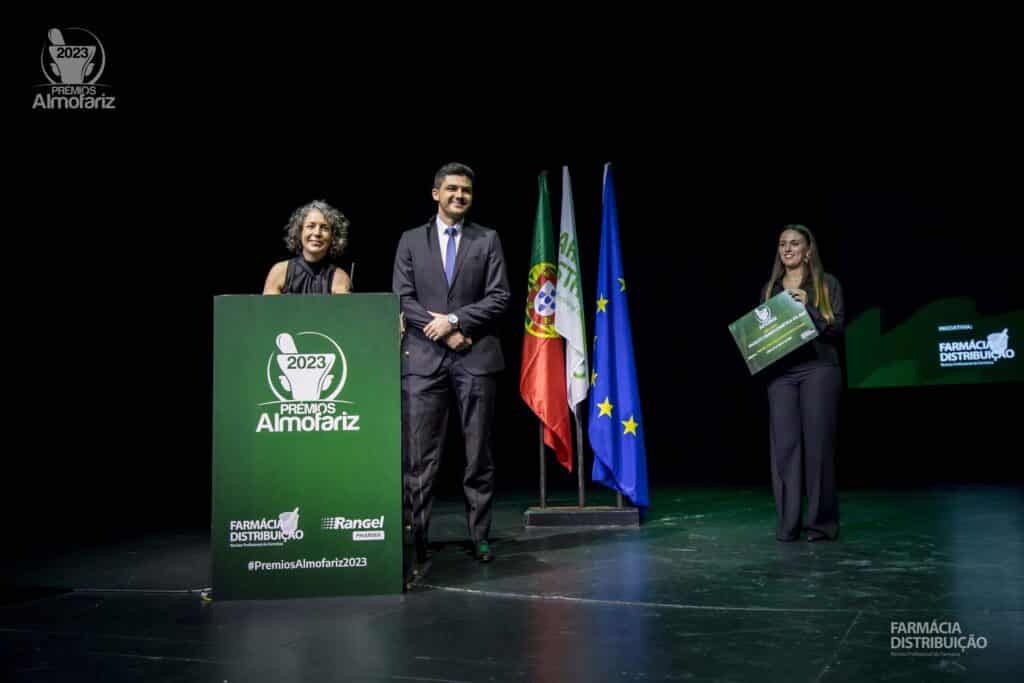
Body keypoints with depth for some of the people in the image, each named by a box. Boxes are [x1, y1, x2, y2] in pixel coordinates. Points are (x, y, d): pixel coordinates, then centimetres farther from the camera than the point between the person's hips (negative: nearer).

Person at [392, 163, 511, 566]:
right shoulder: (411, 241, 11)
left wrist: (455, 319, -10)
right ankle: (416, 537, 6)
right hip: (424, 358, 0)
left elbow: (499, 297, 1)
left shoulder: (487, 240, 10)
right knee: (420, 456, -1)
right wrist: (444, 333, -8)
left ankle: (480, 536, 12)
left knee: (479, 454, 4)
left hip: (476, 357, 0)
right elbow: (402, 299, 3)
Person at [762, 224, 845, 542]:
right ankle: (787, 524, 3)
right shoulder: (770, 289, 16)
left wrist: (808, 308, -14)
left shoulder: (827, 284, 6)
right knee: (784, 445, -3)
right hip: (781, 373, 3)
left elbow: (837, 328, -2)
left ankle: (822, 522, 6)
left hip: (818, 369, -3)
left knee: (818, 444, -4)